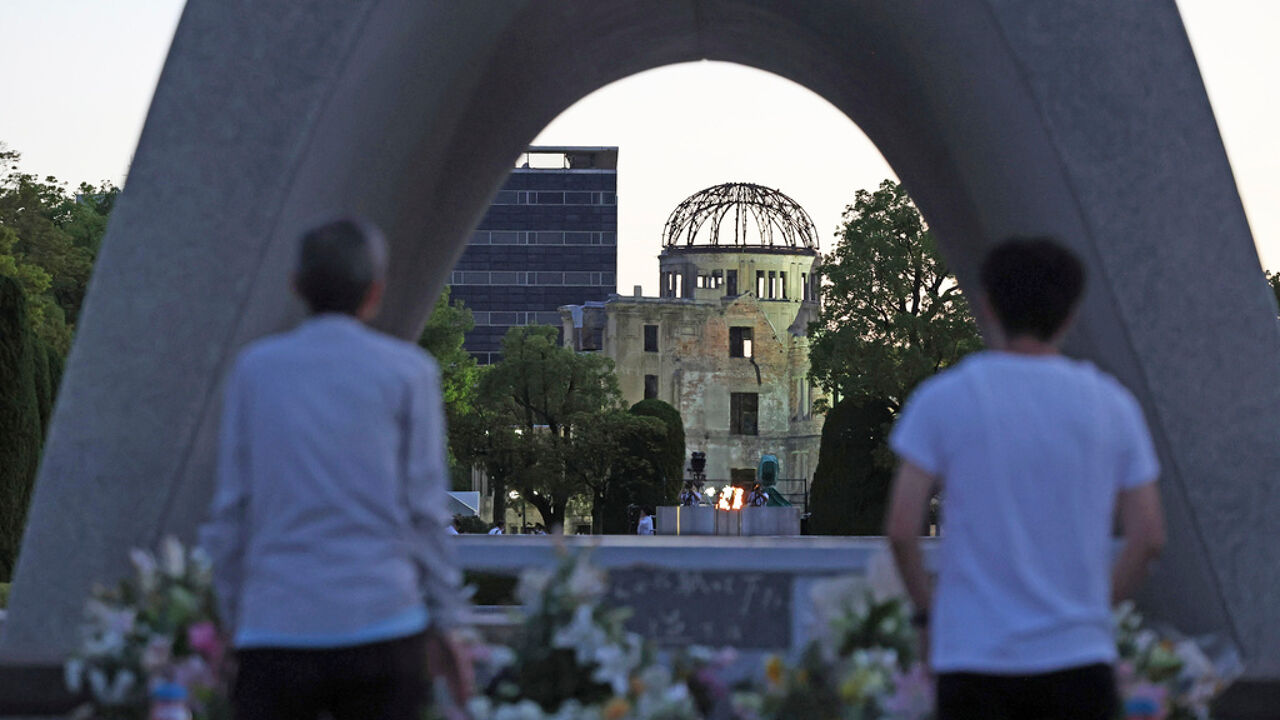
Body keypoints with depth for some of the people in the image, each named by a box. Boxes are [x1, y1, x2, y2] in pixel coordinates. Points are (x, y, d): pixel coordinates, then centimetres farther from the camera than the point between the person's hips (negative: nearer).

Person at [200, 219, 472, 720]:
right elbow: (425, 508, 1)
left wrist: (235, 622, 14)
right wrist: (443, 626, 7)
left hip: (275, 628, 1)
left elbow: (230, 512, 7)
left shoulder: (254, 369, 7)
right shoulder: (407, 372, 3)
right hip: (381, 623, -1)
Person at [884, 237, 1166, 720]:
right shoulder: (1111, 404, 5)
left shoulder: (943, 400, -2)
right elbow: (1149, 535, 3)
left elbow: (901, 529, -6)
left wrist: (925, 610, 9)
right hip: (1079, 655, 2)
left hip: (973, 657, -2)